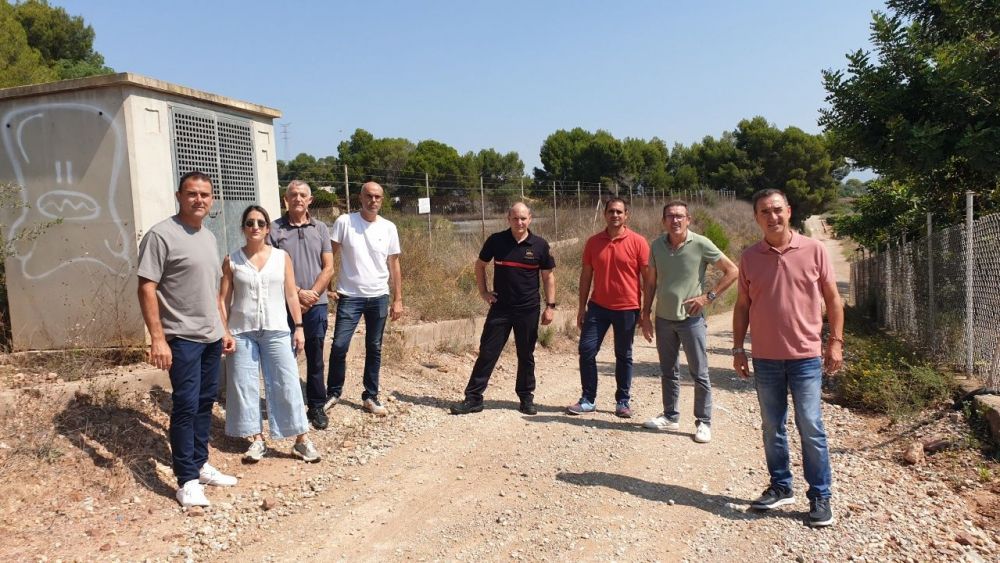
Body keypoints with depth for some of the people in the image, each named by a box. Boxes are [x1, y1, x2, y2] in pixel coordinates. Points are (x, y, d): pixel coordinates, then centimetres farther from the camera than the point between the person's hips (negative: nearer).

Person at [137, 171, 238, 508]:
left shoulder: (208, 237, 13)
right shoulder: (161, 235, -11)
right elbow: (146, 289, -15)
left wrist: (223, 329, 18)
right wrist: (157, 338, -21)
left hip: (211, 337, 8)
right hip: (182, 338, -8)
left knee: (205, 403, 13)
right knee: (186, 406, -4)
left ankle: (200, 465, 25)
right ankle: (187, 480, 5)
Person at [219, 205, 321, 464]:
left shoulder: (282, 257, 3)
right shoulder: (232, 261, 2)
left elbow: (291, 295, 5)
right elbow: (223, 300, 3)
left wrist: (299, 327, 1)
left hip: (276, 331, 0)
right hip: (242, 331, 1)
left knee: (287, 384, -1)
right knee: (245, 386, 4)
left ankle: (301, 440, 6)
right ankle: (257, 440, 17)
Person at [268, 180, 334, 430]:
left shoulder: (320, 229, 7)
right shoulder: (275, 229, 0)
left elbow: (328, 268, 2)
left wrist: (312, 295, -8)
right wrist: (298, 292, -12)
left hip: (316, 304, 2)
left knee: (315, 357, 8)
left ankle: (317, 407, 18)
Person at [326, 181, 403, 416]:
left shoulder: (388, 228, 2)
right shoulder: (344, 222, -5)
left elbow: (394, 265, 6)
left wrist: (398, 300, 4)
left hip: (379, 297, 3)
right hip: (350, 296, -2)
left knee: (374, 349, 9)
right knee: (339, 346, -5)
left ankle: (370, 397, 20)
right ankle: (333, 393, 15)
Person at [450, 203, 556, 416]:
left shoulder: (539, 245, -4)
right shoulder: (496, 241, -4)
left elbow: (548, 276, 4)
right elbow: (480, 265, 11)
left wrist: (550, 306, -1)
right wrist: (483, 291, 4)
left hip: (528, 310, 0)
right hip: (500, 308, 0)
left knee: (526, 355, 11)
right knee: (487, 353, 1)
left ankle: (526, 398, 25)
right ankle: (473, 398, 7)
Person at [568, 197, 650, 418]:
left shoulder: (638, 242, -6)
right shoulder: (593, 242, 3)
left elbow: (648, 278, -3)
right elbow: (586, 275, 8)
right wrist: (582, 307, 6)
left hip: (627, 309, -3)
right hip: (598, 307, 3)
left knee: (623, 356, 9)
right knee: (586, 350, 0)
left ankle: (622, 402, 21)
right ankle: (588, 400, 13)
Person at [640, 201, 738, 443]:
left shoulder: (701, 244, -11)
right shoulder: (657, 246, 2)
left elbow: (732, 271, -6)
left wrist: (708, 296, -11)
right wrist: (646, 314, 8)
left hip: (691, 318, -4)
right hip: (664, 318, 4)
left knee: (699, 374, 3)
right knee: (668, 372, 15)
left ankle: (703, 422, 14)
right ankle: (670, 416, 28)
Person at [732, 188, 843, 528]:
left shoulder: (814, 250, -2)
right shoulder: (750, 257, 3)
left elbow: (832, 298, 3)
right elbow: (742, 306, 8)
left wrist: (836, 341, -3)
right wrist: (738, 349, 5)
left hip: (805, 356, -2)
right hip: (765, 359, 3)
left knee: (811, 429, 0)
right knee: (772, 428, 11)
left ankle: (820, 497, 13)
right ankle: (780, 487, 26)